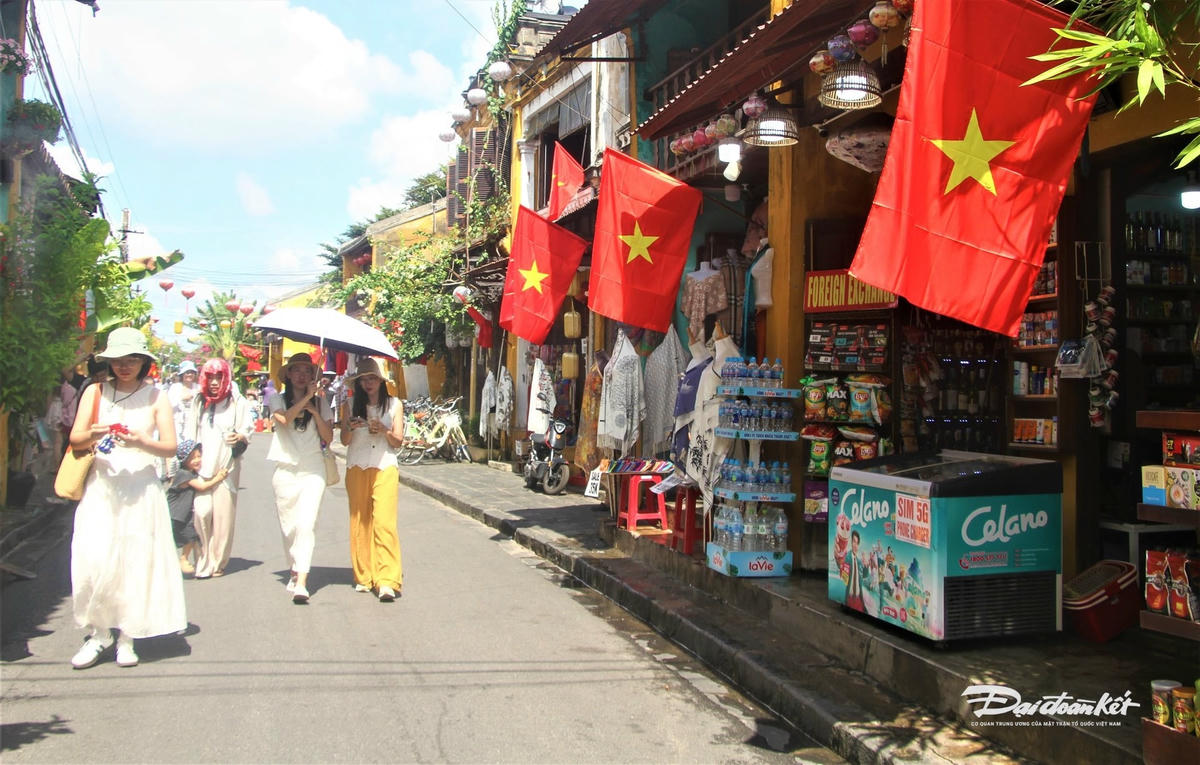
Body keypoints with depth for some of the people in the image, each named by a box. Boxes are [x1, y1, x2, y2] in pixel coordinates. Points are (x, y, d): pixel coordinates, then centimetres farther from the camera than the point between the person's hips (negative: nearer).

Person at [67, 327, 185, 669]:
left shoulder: (156, 398, 4)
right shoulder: (95, 392, 8)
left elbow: (170, 447, -1)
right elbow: (75, 439, 4)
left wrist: (140, 442, -20)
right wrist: (92, 435, -19)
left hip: (140, 490, -1)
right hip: (100, 488, 1)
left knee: (136, 562, -1)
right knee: (92, 561, -8)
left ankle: (127, 637, 9)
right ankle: (98, 632, 8)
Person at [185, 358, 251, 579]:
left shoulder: (237, 402, 4)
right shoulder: (199, 402, 13)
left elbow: (248, 432, 3)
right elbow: (190, 434, 18)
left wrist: (239, 437, -18)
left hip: (227, 466, -2)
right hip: (201, 465, 2)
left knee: (223, 514, -2)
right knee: (201, 512, -10)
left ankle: (217, 563, 10)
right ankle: (203, 560, 1)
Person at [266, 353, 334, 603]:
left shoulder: (320, 402, 9)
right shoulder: (278, 399, 7)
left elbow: (328, 437, 2)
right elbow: (284, 419, -16)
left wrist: (315, 411, -8)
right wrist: (306, 397, -18)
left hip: (312, 471, -1)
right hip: (285, 470, 1)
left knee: (307, 524, -14)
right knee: (288, 527, 5)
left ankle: (301, 583, -20)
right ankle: (294, 571, 25)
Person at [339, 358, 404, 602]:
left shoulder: (394, 405, 8)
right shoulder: (350, 405, 10)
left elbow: (398, 441, 7)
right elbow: (344, 440, 6)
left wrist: (383, 431, -11)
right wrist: (351, 428, -14)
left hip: (385, 467, -2)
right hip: (357, 468, 2)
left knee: (384, 522, -13)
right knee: (359, 522, 3)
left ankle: (387, 581, -17)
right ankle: (363, 576, 12)